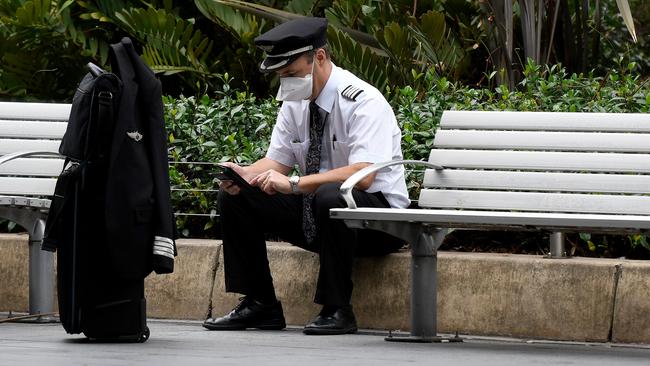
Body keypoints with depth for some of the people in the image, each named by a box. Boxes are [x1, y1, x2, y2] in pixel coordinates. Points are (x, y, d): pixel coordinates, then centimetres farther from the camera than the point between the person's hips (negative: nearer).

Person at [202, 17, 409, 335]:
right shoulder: (294, 102, 2)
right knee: (235, 196, -6)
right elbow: (278, 161, 6)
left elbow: (362, 175, -31)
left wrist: (294, 183, -37)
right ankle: (259, 305, -1)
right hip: (313, 213, 7)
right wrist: (244, 174, -17)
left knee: (331, 197, -39)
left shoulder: (363, 103, -21)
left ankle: (337, 310, -25)